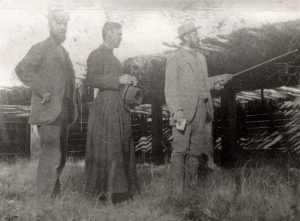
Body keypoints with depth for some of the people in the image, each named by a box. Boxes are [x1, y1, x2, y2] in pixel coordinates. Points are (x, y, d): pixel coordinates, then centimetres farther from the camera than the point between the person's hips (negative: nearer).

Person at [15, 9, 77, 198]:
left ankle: (54, 195, 25)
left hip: (63, 113, 8)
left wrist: (71, 110, 16)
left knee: (60, 157, 13)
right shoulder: (40, 49, -5)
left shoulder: (64, 52, 20)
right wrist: (42, 91, -20)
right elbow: (22, 69, -19)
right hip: (48, 112, -8)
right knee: (51, 156, -10)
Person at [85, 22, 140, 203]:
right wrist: (118, 80, -21)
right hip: (105, 107, -9)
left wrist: (128, 80, 11)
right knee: (106, 148, -4)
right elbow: (91, 79, -19)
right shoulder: (97, 55, -8)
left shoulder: (112, 56, 20)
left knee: (121, 146, 11)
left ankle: (117, 186, 20)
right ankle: (102, 189, 6)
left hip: (118, 108, 9)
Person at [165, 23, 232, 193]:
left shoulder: (201, 57, 18)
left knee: (196, 149, 11)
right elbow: (171, 88, -9)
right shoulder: (175, 59, -3)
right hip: (184, 112, -6)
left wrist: (216, 82, 7)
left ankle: (192, 185, 22)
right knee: (180, 149, 0)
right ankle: (178, 188, 9)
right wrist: (176, 110, -19)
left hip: (202, 111, 6)